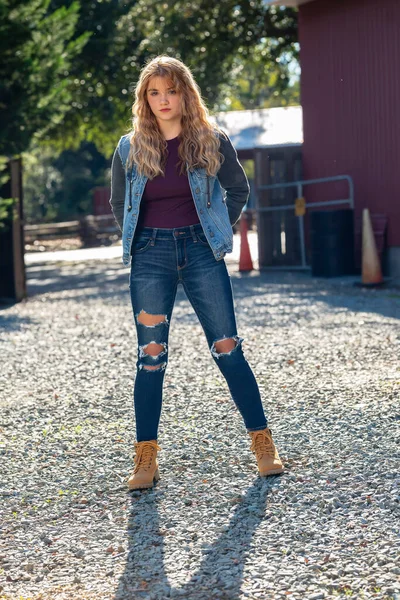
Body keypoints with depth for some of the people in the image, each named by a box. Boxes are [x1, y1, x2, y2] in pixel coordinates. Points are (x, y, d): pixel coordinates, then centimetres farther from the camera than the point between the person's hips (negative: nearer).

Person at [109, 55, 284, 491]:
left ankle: (262, 443, 9)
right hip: (150, 255, 1)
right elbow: (118, 203, 18)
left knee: (226, 347, 0)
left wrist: (218, 233, 10)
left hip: (200, 251, -1)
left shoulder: (212, 141, 0)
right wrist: (141, 242, 11)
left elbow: (238, 189, 14)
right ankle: (145, 459, 7)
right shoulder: (130, 149, 3)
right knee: (151, 355, 2)